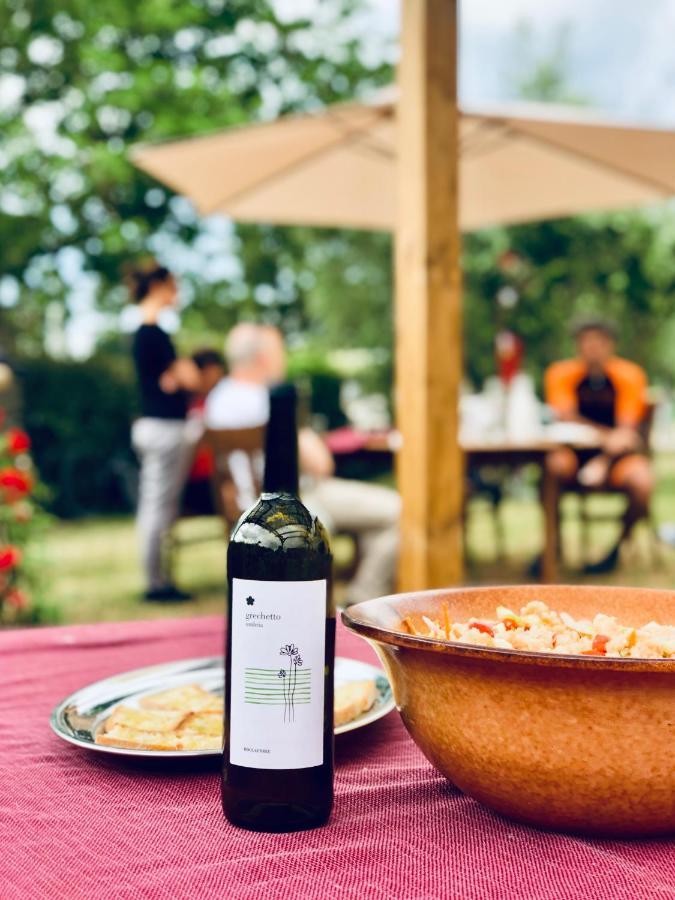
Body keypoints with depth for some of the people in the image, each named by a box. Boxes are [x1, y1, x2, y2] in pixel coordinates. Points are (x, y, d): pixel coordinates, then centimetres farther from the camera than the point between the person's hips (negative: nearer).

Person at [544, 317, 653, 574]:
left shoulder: (629, 375, -6)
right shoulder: (561, 374, -2)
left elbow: (626, 430, -13)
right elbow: (565, 418, -11)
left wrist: (603, 462, -29)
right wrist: (607, 434, -22)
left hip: (619, 451, 0)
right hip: (576, 449, 0)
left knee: (642, 482, -32)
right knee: (554, 466, -34)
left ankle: (617, 547, -4)